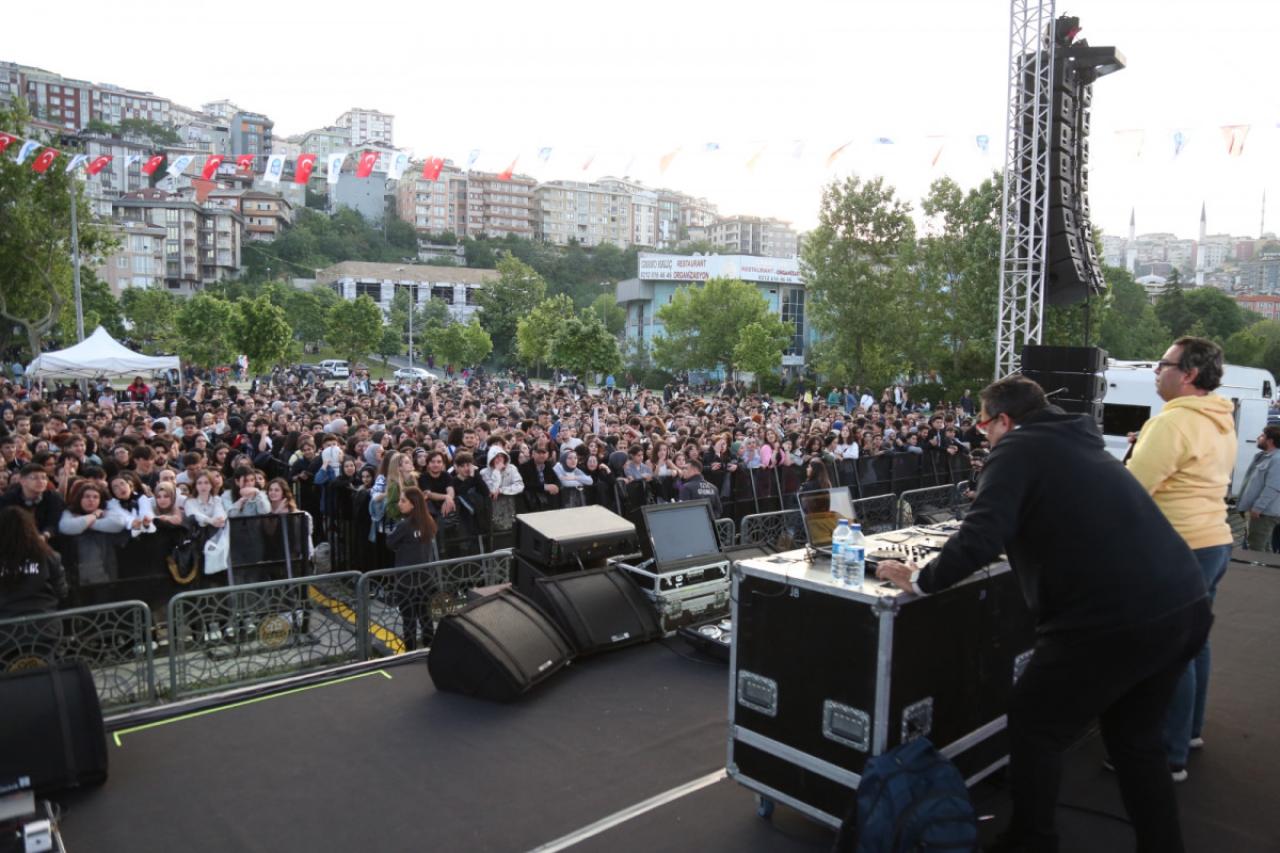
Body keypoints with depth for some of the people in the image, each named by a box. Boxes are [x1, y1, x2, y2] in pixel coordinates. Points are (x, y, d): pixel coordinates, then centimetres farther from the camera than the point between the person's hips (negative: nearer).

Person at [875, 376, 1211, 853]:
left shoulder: (1017, 449, -4)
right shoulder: (1077, 442, 21)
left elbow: (980, 538, -16)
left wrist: (920, 580, -3)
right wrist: (1010, 547, 44)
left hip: (1116, 618, -8)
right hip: (1186, 605, 9)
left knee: (1034, 725, 12)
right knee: (1135, 737, 25)